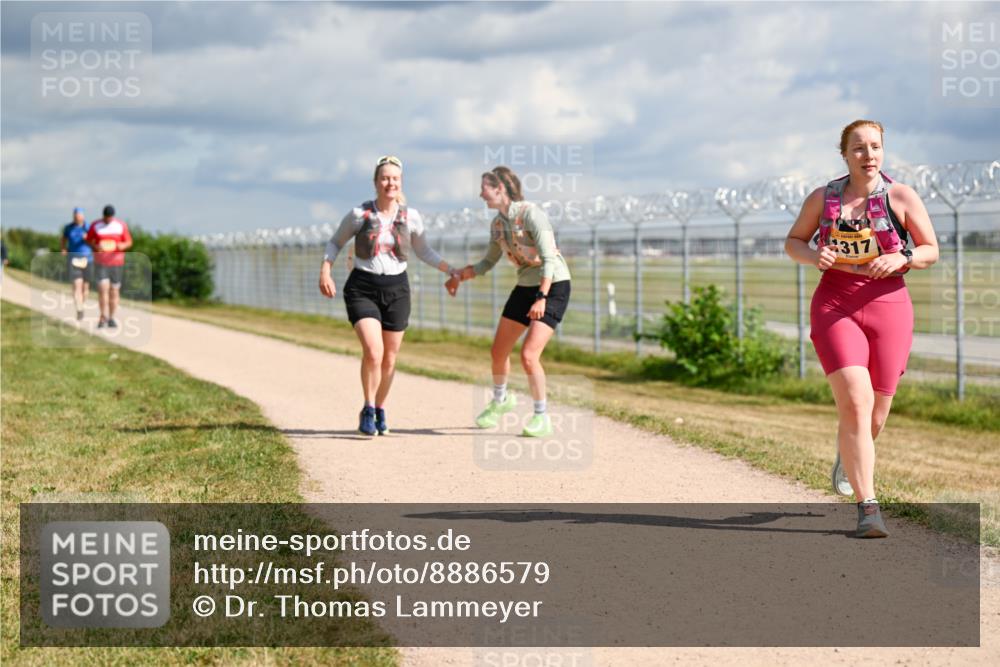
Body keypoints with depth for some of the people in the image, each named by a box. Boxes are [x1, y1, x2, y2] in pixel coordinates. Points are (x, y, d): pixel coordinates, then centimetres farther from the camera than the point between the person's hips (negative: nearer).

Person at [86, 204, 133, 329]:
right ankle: (103, 316, -6)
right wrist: (95, 246, -13)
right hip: (101, 263, -1)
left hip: (117, 262, 1)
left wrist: (123, 246, -18)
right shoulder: (95, 225, 0)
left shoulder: (121, 226, 1)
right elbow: (89, 240, 8)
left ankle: (111, 318, 13)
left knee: (114, 290, 4)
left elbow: (129, 242, 5)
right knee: (103, 288, -15)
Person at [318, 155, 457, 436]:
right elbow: (335, 243, 7)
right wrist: (325, 271, -7)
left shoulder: (411, 217, -1)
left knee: (389, 359, 8)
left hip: (396, 289, 3)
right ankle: (368, 410, -2)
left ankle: (379, 410, 31)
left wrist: (452, 271, 4)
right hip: (362, 289, -3)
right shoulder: (359, 214, -7)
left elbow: (423, 251, 14)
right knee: (373, 351, -21)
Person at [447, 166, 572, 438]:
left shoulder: (531, 214, -20)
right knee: (498, 352, 12)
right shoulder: (497, 224, 3)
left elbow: (549, 258, -24)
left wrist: (542, 298, -32)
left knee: (529, 355, -18)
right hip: (525, 287, 8)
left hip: (553, 286, -8)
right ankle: (500, 400, 41)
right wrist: (460, 275, 9)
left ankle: (541, 418, -3)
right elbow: (488, 262, 19)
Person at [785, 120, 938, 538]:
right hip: (835, 306, -1)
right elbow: (793, 241, 16)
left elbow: (931, 251, 5)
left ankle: (848, 454, 46)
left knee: (875, 416, 7)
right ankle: (868, 508, -16)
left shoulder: (902, 197, 1)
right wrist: (814, 256, -6)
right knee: (856, 402, -19)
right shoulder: (823, 198, 6)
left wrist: (901, 258, -16)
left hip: (887, 305, 1)